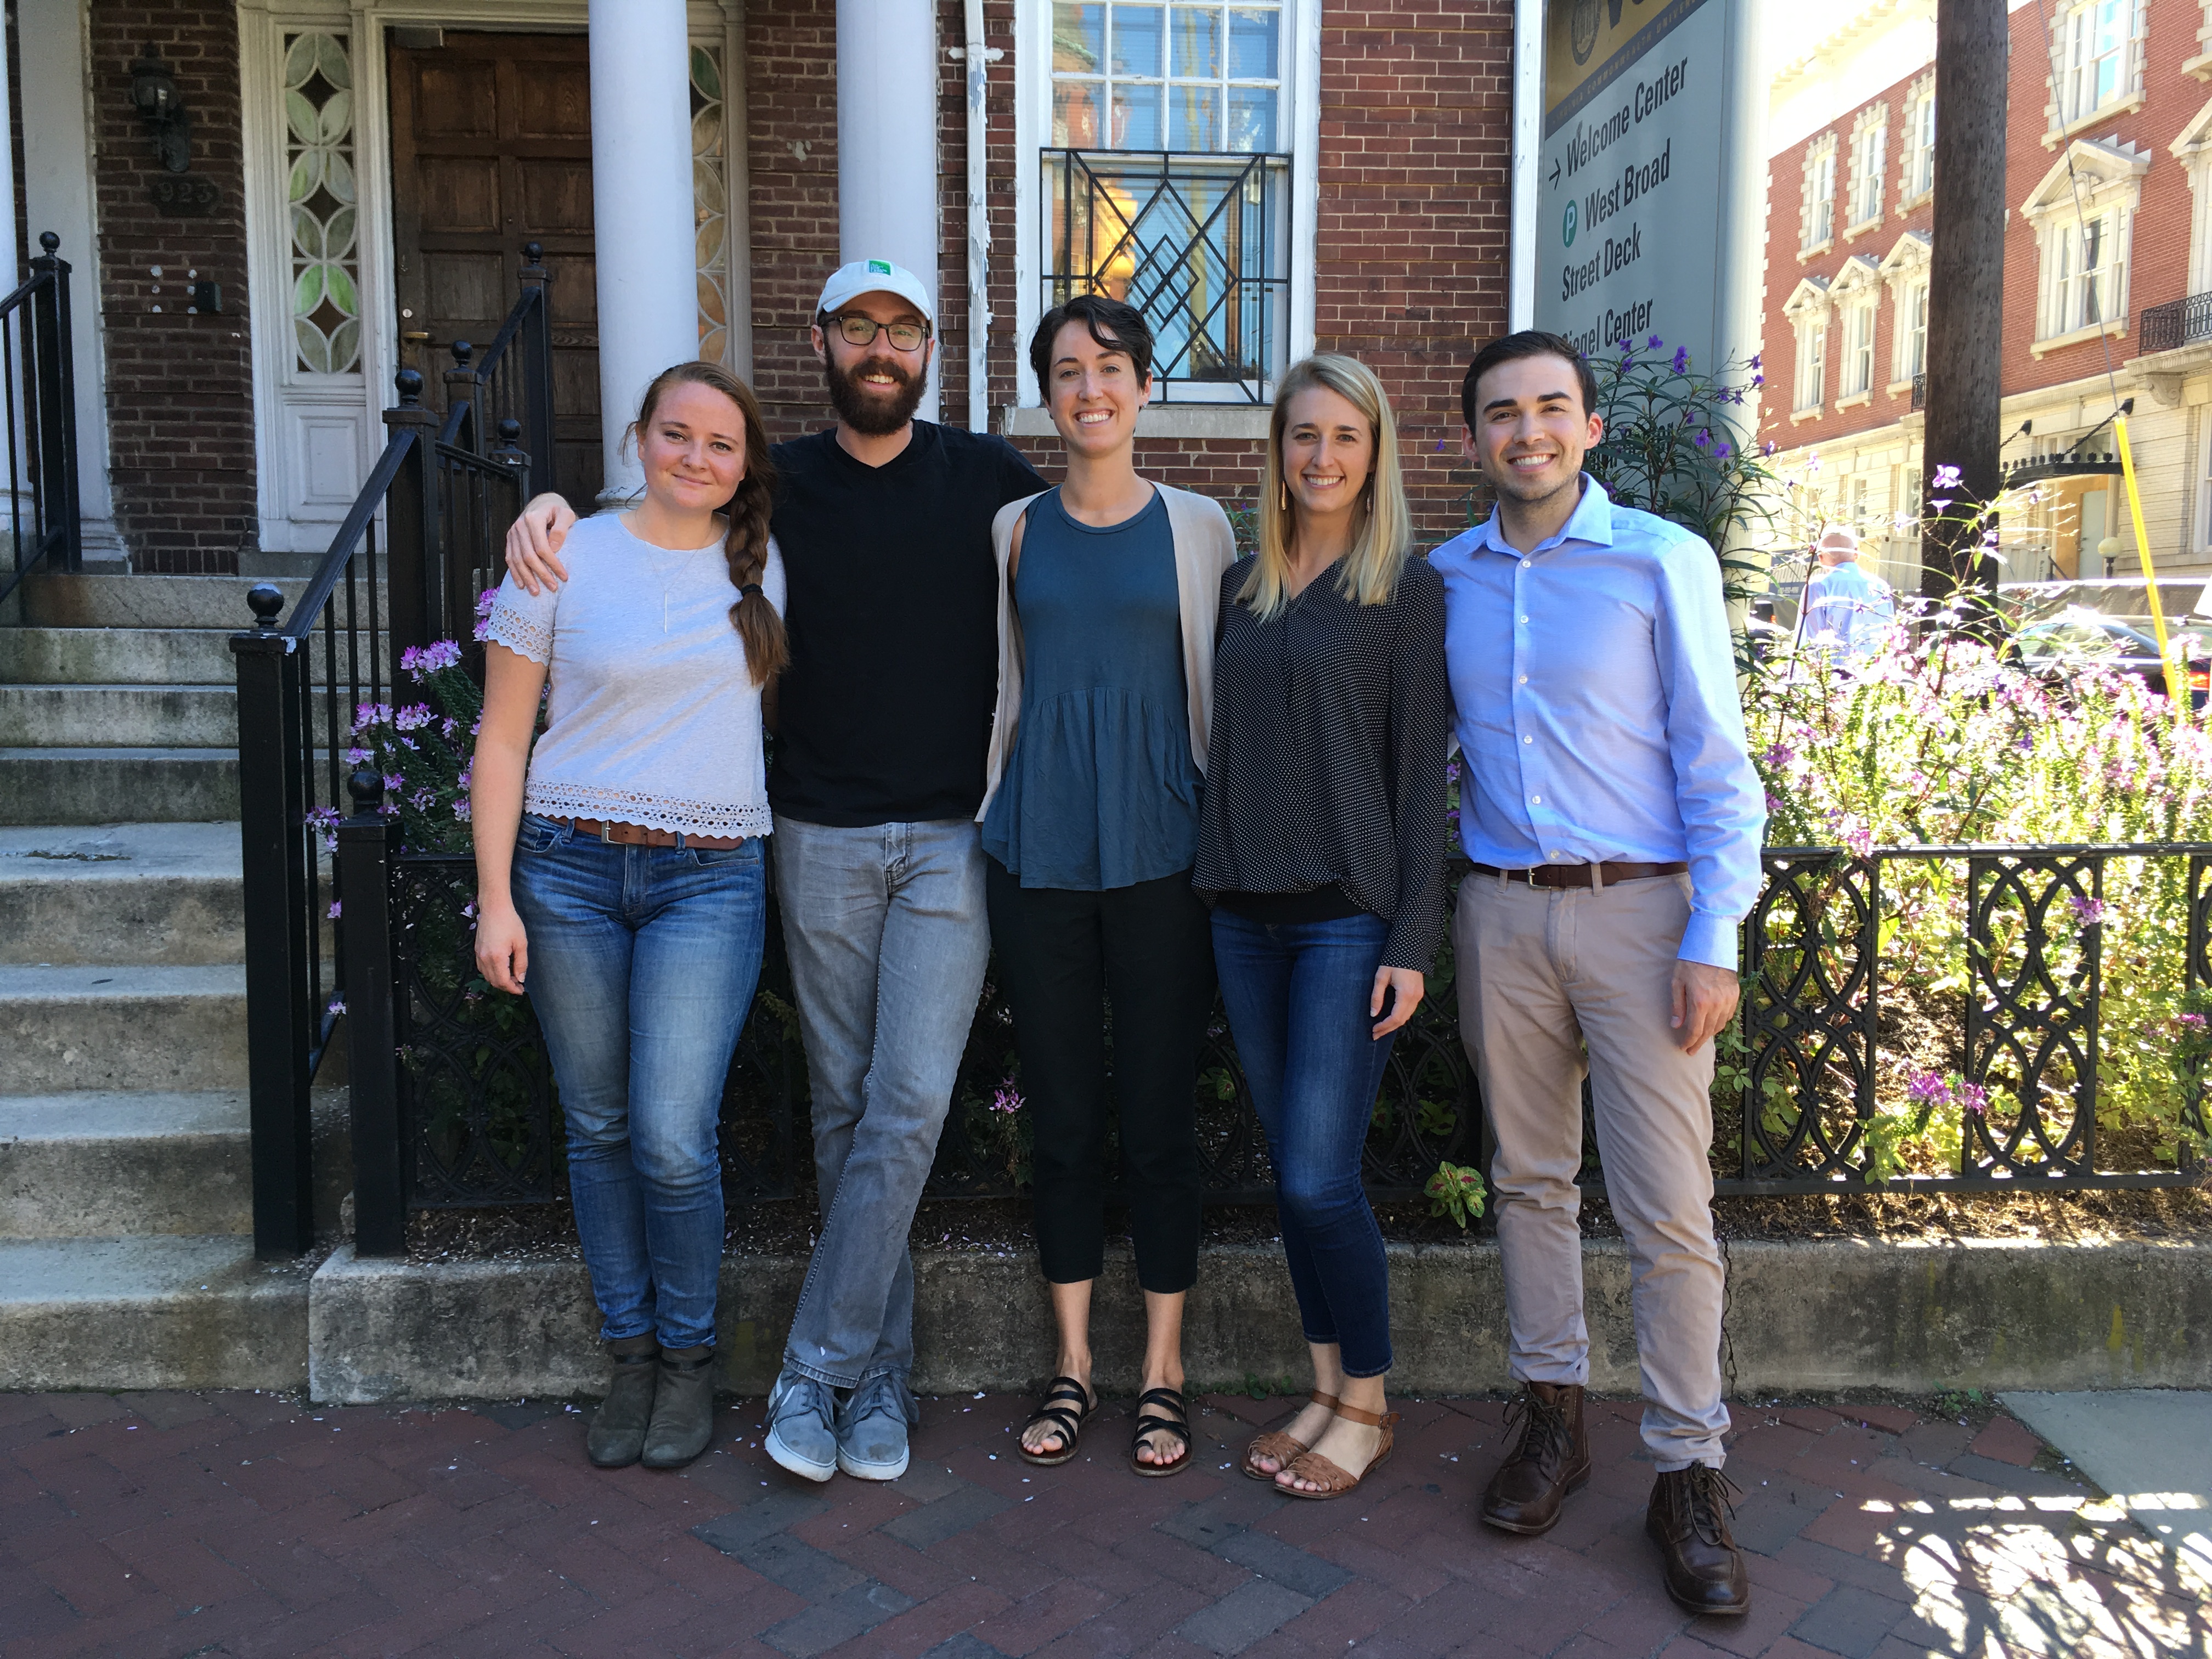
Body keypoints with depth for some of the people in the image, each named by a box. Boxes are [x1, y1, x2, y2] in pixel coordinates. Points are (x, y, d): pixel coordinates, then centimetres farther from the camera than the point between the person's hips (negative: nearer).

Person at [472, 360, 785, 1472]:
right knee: (598, 1129, 8)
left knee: (673, 1139, -8)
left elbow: (777, 686, 25)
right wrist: (496, 898, -5)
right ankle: (631, 1358, 25)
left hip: (709, 881, 0)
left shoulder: (763, 566, 7)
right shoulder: (564, 562, 1)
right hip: (569, 870, 0)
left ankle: (689, 1360, 15)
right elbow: (502, 741, 1)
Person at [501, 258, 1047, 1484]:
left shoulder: (988, 476, 4)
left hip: (953, 838, -1)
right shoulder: (778, 484, 6)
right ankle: (881, 1372, 19)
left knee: (909, 1103, -9)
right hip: (821, 840, 2)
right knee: (844, 1108, 6)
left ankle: (817, 1370, 4)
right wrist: (555, 503, 0)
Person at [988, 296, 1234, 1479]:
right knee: (1062, 1114, 9)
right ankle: (1071, 1361, 24)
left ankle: (1162, 1370, 20)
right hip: (1036, 853, 2)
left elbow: (1211, 693, 6)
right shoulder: (1014, 527, 9)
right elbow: (1005, 689, 14)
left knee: (1160, 1114, 4)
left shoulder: (1195, 526, 4)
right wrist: (986, 824, 12)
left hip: (1159, 851, -2)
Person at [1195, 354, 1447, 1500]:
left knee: (1320, 1176, -5)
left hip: (1349, 914, -5)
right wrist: (1218, 873, 9)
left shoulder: (1406, 590, -2)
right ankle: (1325, 1389, 26)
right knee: (1289, 1170, 11)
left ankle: (1368, 1405, 16)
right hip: (1245, 911, 5)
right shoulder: (1244, 587, 13)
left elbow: (1421, 770, -6)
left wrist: (1412, 940, -11)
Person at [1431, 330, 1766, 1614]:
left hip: (1638, 909, -4)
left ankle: (1690, 1472, 11)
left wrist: (1713, 942, -11)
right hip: (1501, 914, 4)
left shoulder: (1663, 562, -3)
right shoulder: (1446, 577, 8)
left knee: (1668, 1207, -3)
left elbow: (1717, 764, -5)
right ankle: (1555, 1414, 27)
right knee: (1530, 1178, 12)